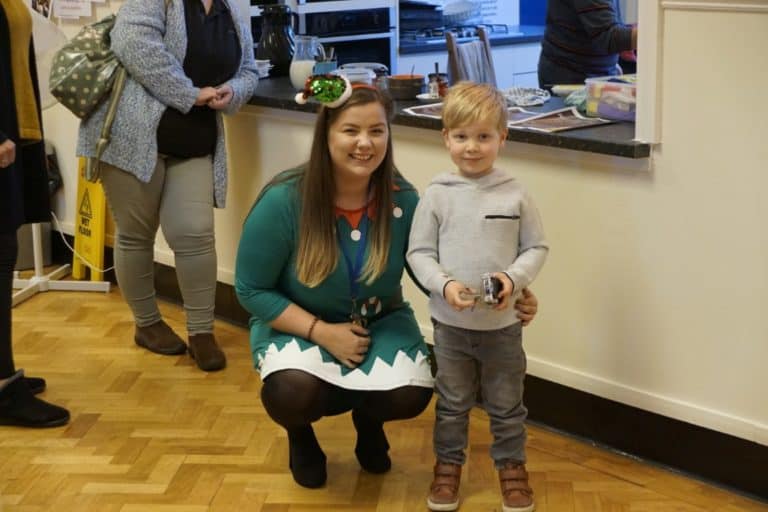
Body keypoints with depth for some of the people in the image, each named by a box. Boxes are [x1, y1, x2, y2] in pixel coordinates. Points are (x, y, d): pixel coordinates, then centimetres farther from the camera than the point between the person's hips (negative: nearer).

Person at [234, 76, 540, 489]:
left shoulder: (403, 200, -14)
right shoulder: (283, 202, -22)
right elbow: (251, 289, -13)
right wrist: (322, 332, -22)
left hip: (380, 323, 2)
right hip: (297, 326, -2)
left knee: (410, 394, -26)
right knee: (294, 392, -34)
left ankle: (368, 419, 14)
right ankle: (300, 434, 7)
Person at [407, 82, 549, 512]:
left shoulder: (515, 195, -6)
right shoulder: (438, 195, -7)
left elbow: (537, 247, 0)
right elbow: (419, 252, -3)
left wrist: (514, 279, -17)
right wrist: (444, 285, -19)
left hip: (502, 323, 0)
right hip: (450, 322, 0)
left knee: (506, 404, 14)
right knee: (452, 402, 16)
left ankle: (512, 466, 33)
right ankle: (448, 464, 34)